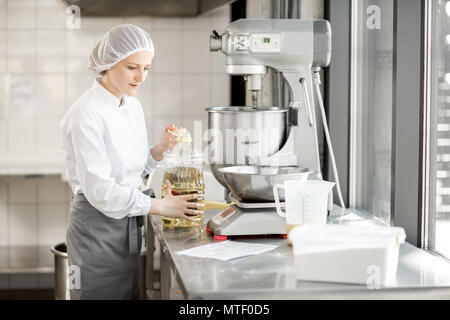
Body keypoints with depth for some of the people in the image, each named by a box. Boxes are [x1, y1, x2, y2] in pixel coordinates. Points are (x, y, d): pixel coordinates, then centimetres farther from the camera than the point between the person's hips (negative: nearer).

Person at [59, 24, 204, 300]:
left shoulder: (133, 107, 6)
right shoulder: (86, 114, -19)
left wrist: (161, 149, -4)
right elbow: (99, 188, -23)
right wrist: (161, 207, -21)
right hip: (96, 226, -8)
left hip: (129, 225, 8)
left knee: (130, 293, 15)